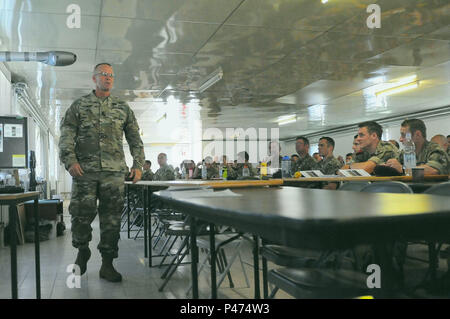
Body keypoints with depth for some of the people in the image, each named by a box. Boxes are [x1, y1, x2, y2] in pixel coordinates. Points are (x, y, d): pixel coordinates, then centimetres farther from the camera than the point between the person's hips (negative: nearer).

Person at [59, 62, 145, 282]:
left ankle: (107, 264, 9)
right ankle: (82, 251, 27)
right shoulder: (79, 105, 11)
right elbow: (66, 136, 4)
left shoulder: (122, 108, 15)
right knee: (81, 214, 0)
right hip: (84, 171, -1)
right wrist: (70, 161, -10)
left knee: (111, 218, 0)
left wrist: (138, 165, 5)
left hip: (114, 172, 1)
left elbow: (135, 139, 15)